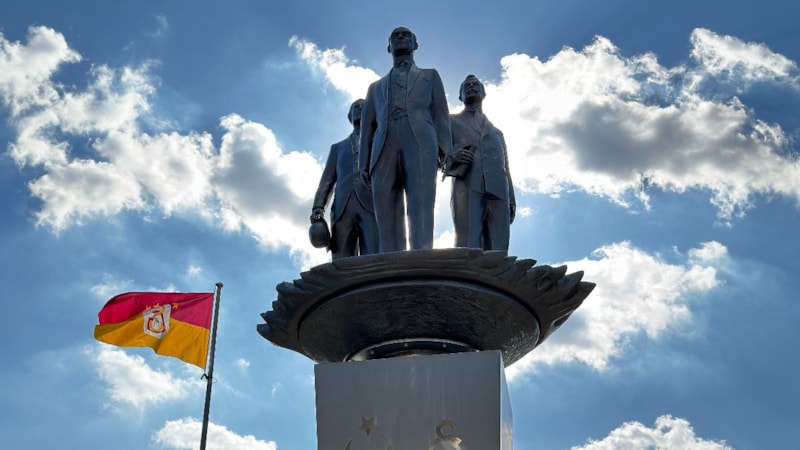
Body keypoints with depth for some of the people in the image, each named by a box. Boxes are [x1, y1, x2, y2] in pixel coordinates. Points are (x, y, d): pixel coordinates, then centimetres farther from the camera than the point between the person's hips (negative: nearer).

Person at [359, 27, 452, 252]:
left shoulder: (430, 76, 29)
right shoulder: (376, 87, 33)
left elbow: (440, 114, 15)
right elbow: (367, 126, 22)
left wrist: (445, 152, -1)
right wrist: (364, 163, 7)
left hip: (420, 143, -2)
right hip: (385, 148, 2)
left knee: (420, 209, -20)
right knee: (387, 216, -12)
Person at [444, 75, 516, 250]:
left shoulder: (497, 132, 36)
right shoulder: (451, 122, 27)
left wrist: (512, 201, 14)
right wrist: (452, 156, -8)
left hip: (497, 190, 3)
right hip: (467, 186, -3)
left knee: (497, 252, -13)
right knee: (468, 248, -21)